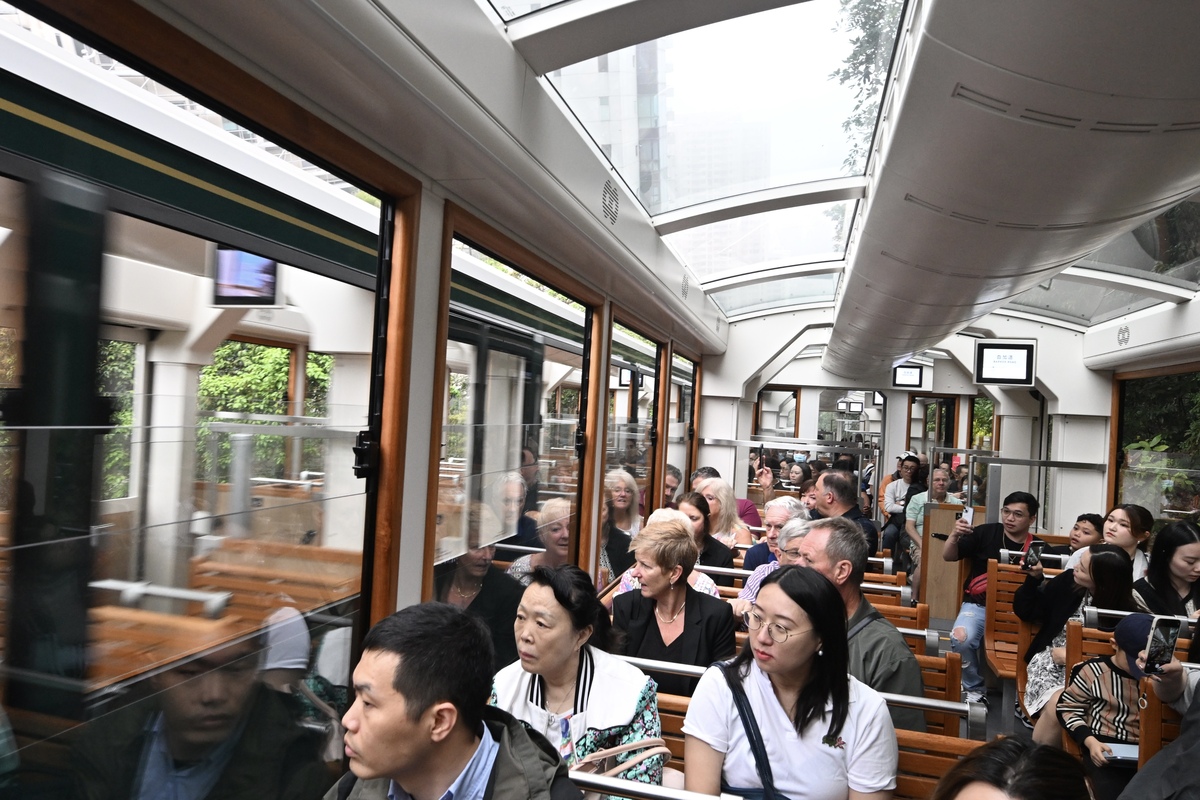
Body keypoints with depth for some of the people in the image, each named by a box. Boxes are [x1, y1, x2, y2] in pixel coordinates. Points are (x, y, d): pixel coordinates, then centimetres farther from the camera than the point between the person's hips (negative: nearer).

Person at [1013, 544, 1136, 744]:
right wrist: (1034, 578, -4)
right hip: (1050, 664, 1)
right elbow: (1025, 611, 8)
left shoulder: (1123, 612, -9)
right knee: (1058, 705, -32)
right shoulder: (1068, 581, -3)